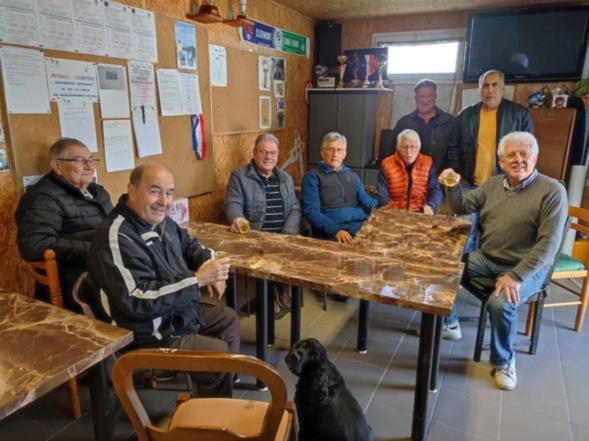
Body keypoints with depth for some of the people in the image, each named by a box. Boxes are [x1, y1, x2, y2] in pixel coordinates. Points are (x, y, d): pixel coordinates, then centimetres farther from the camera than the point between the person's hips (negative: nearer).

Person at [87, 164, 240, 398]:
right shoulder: (116, 240, -29)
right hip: (149, 334, -10)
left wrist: (208, 265, -3)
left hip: (179, 311, 10)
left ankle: (226, 386, 35)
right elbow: (139, 302, -34)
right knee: (218, 352, -12)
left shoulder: (159, 221, 1)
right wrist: (198, 279, -33)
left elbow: (187, 243, 19)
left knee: (229, 319, 18)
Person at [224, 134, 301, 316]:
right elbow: (233, 204, -5)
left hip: (283, 236, 4)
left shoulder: (286, 178, 17)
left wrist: (288, 234, -6)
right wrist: (237, 219, -30)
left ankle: (283, 289, 4)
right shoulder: (239, 176, 4)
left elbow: (295, 209, 11)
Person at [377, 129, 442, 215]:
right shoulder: (387, 165, 1)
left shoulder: (428, 164, 6)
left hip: (420, 215, 2)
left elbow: (435, 190, 5)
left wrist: (430, 206, -14)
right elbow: (382, 196, -2)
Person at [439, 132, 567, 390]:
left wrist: (516, 276, -28)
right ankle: (448, 324, 16)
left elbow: (549, 243, -20)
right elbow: (462, 208, 11)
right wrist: (452, 187, -11)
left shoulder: (552, 191, -13)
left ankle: (503, 361, -1)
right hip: (485, 258, 6)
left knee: (501, 304, -31)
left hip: (526, 267, -6)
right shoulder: (492, 184, 5)